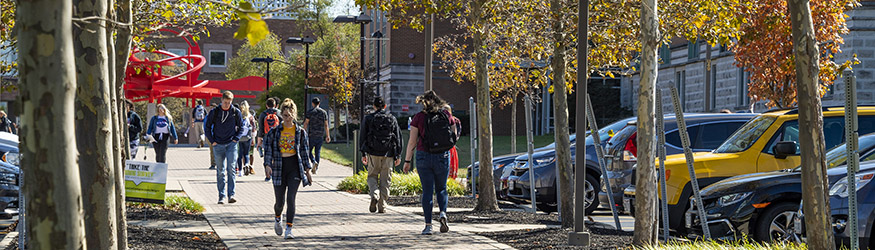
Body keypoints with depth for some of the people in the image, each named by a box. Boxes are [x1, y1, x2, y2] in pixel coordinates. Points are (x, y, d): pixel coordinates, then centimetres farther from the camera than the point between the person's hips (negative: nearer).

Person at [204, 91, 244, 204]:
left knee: (231, 169, -11)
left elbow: (241, 127, 13)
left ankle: (231, 195, -13)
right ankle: (221, 196, 7)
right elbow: (207, 127, 9)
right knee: (220, 171, 3)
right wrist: (212, 141, 1)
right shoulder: (214, 112, 1)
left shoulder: (236, 112, 3)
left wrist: (236, 139, 0)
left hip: (231, 144, -1)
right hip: (218, 145, 1)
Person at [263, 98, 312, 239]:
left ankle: (288, 229, -9)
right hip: (279, 168, 1)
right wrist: (268, 165, -14)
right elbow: (268, 149, 0)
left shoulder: (300, 132, 4)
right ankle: (278, 220, 40)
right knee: (280, 201, 6)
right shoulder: (275, 131, 2)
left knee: (291, 199, -13)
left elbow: (304, 151, 10)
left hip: (295, 167, -1)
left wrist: (307, 169, 9)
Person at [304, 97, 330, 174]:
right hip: (320, 135, 3)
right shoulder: (324, 112, 5)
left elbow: (305, 124, -7)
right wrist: (327, 136, 9)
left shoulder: (310, 112, -4)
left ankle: (314, 162, -17)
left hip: (312, 135, -3)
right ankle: (316, 168, 6)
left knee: (309, 150, 7)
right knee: (318, 151, 9)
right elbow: (326, 125, 6)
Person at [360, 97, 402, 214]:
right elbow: (398, 137, 6)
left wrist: (363, 154, 7)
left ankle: (374, 195, -15)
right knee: (385, 180, 6)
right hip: (388, 154, 1)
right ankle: (382, 205, 4)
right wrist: (398, 155, 10)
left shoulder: (368, 118, 2)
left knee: (372, 176, 12)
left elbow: (363, 137, 2)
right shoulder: (392, 119, 6)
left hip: (373, 153, -1)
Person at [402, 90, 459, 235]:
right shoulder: (447, 116, 0)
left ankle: (428, 225, 1)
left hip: (424, 156, -1)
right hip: (443, 157, 1)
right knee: (441, 188, 16)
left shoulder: (419, 117, -6)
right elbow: (455, 137, 6)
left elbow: (412, 141, -5)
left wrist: (407, 160, 2)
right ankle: (443, 213, -10)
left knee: (427, 191, 5)